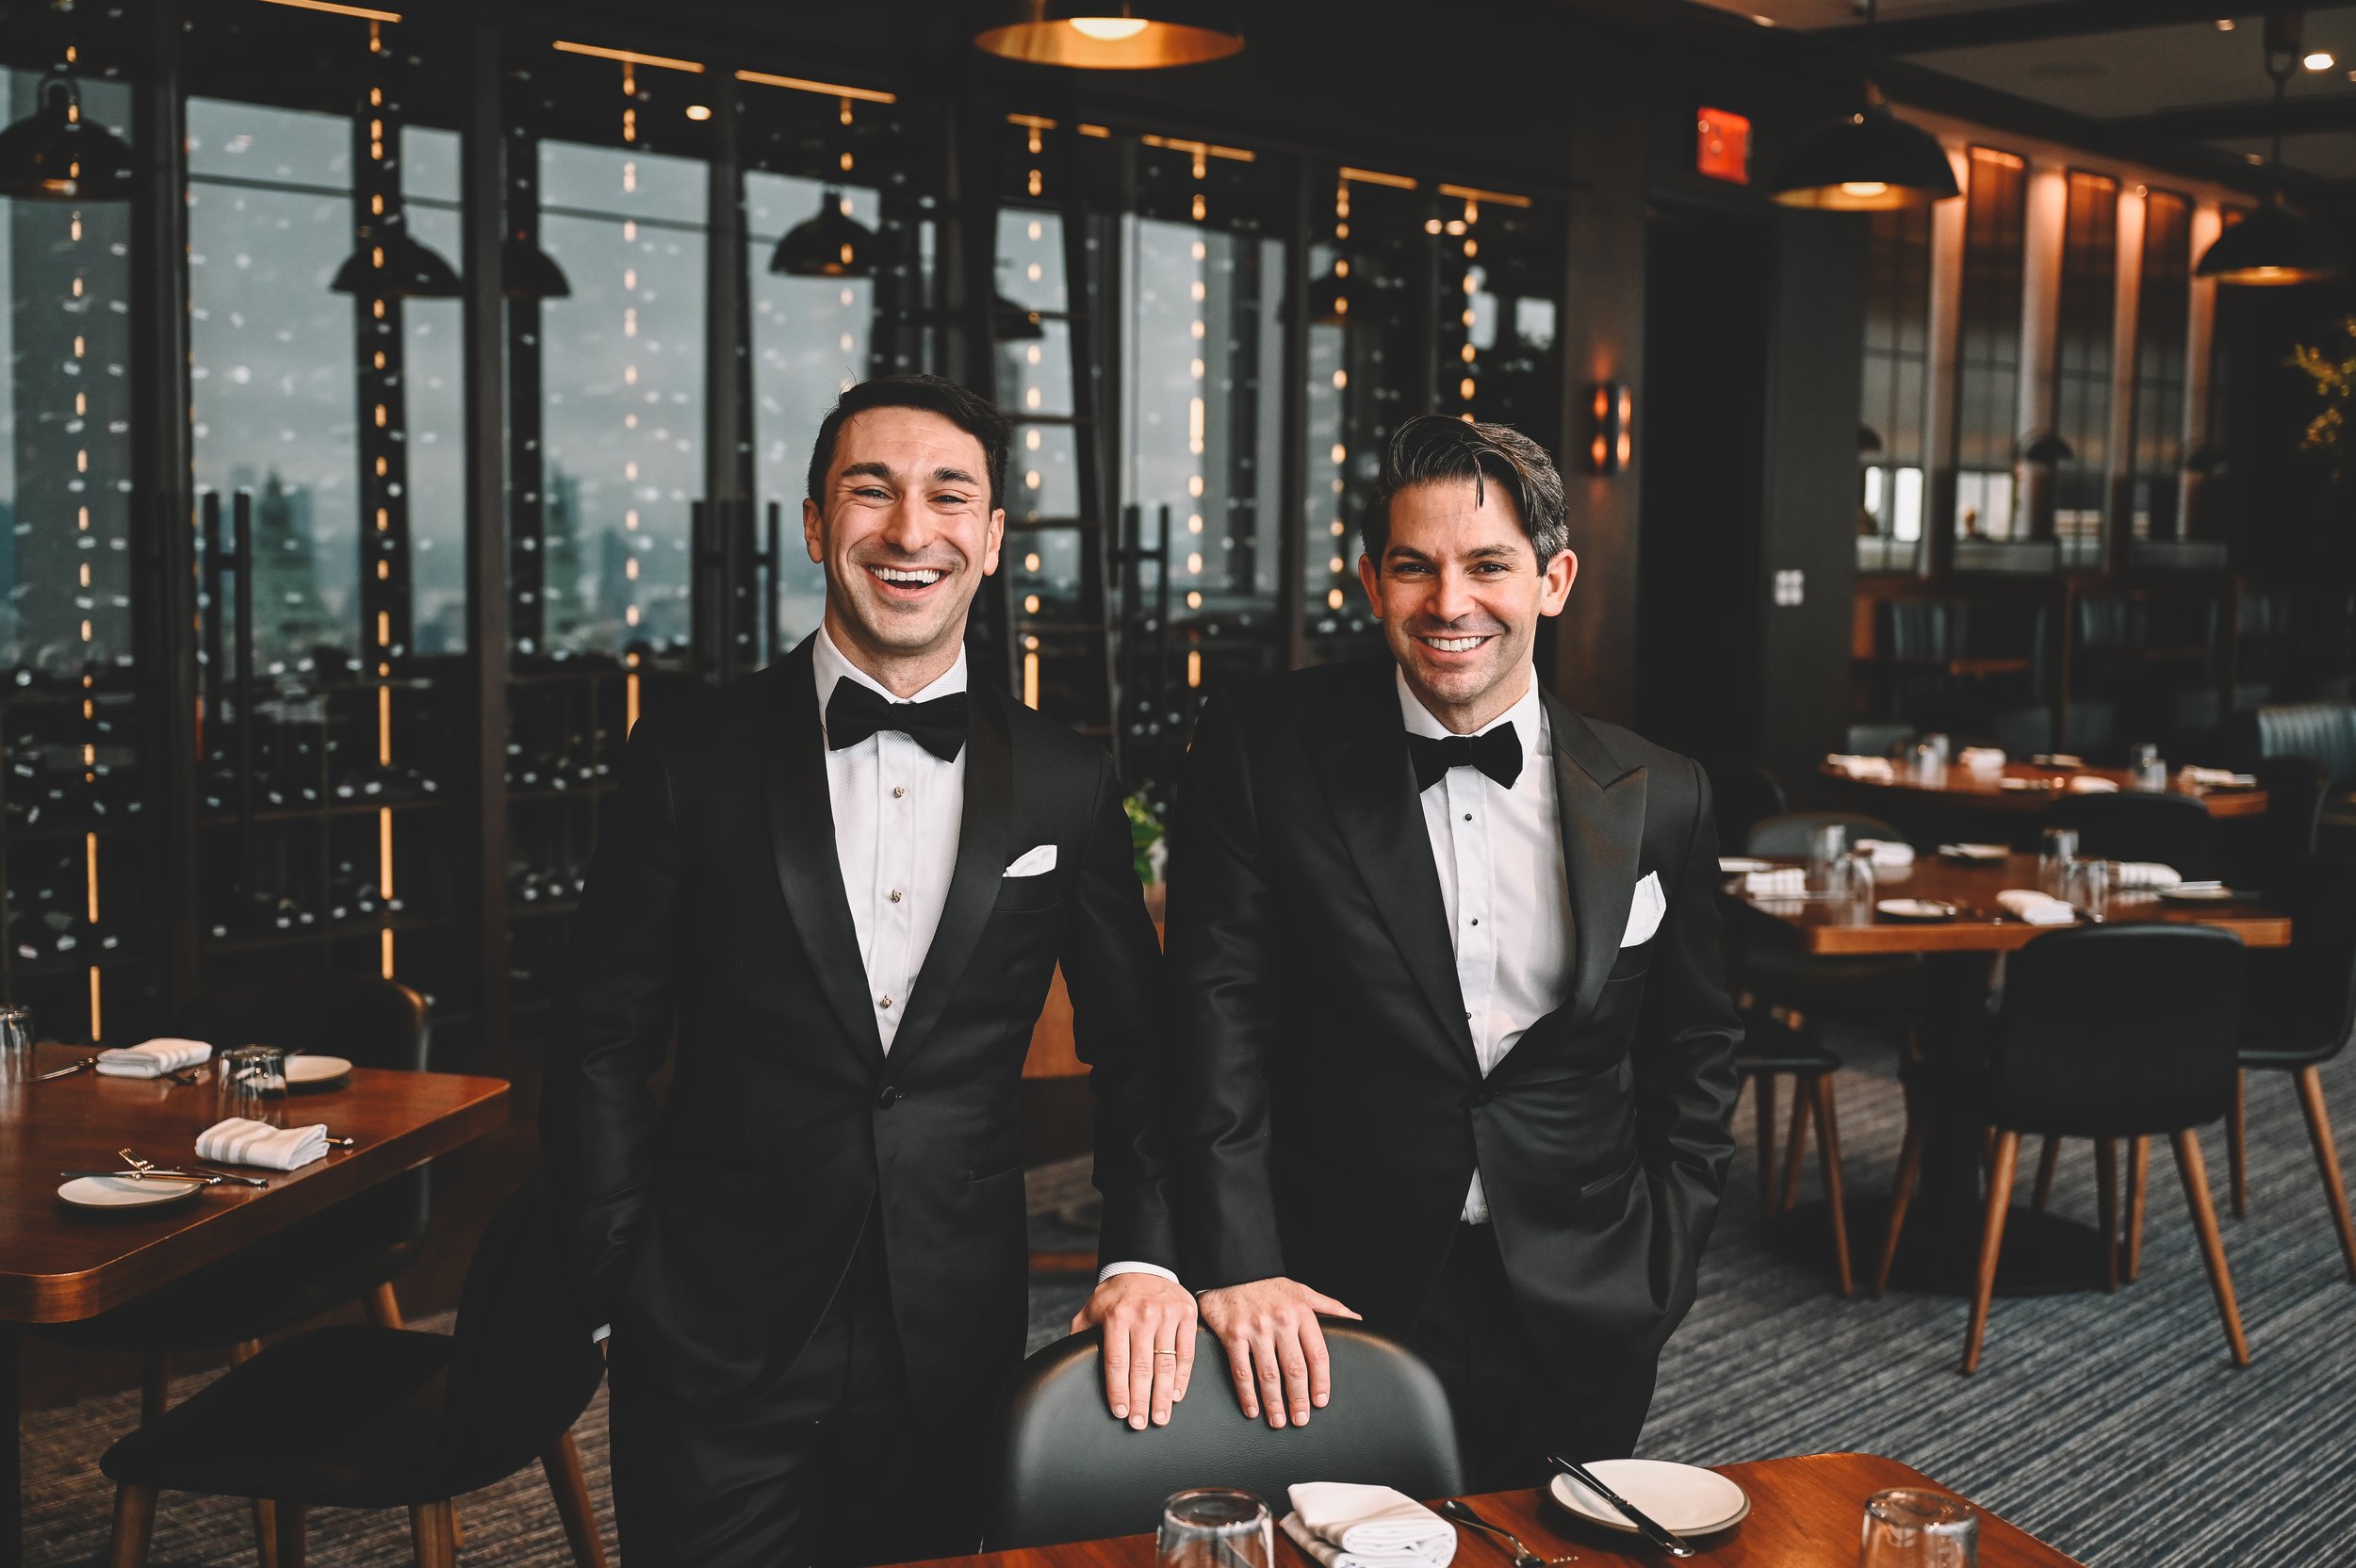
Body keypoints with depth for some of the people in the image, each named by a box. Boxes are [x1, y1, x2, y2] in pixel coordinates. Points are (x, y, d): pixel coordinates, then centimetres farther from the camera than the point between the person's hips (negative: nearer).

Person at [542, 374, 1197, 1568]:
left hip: (956, 1346, 2)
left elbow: (1137, 1051, 7)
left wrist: (1146, 1254, -7)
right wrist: (613, 1295, -3)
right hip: (719, 1347, -2)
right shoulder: (689, 756, -3)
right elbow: (602, 1044, 0)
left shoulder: (1066, 784, 2)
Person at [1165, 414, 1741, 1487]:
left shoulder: (1660, 798, 2)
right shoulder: (1262, 751, -5)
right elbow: (1216, 1015, -9)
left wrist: (1656, 1277, 4)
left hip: (1577, 1323, 2)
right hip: (1334, 1313, -2)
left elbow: (1696, 1057, 12)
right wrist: (1237, 1267, -18)